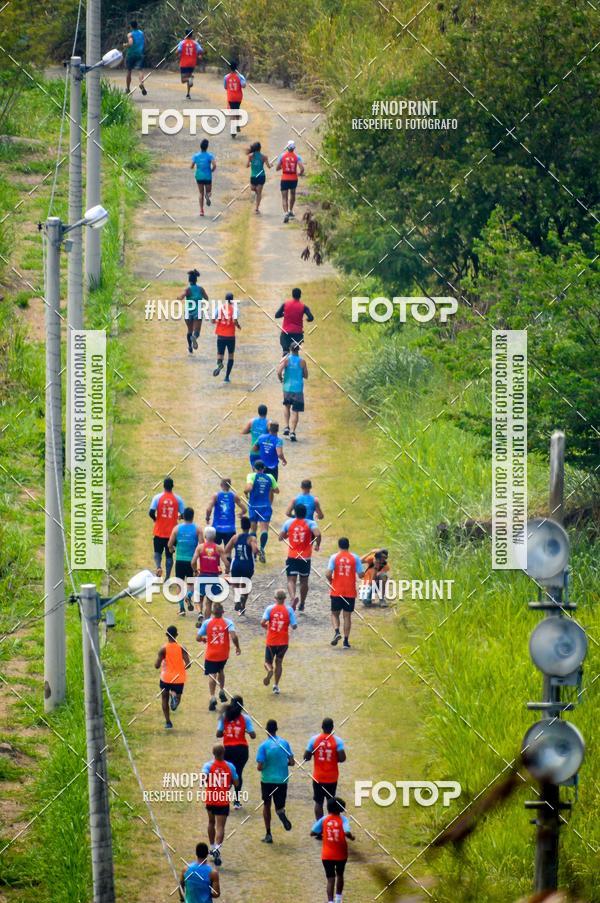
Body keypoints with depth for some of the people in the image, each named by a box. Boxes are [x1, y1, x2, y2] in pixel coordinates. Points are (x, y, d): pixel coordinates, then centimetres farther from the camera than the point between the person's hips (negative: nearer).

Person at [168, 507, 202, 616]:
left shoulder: (177, 528, -1)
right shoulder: (197, 529, -4)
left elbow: (170, 545, -1)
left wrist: (172, 549, 21)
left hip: (180, 561, 1)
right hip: (192, 561, -1)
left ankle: (181, 607, 3)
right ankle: (189, 595, -18)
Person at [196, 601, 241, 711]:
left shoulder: (207, 623, -8)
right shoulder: (227, 622, -10)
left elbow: (198, 638, -6)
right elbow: (234, 636, -21)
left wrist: (204, 639, 17)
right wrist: (237, 647, -5)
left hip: (211, 654, -2)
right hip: (224, 654, 2)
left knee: (212, 675, -3)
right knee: (221, 670, 29)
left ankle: (212, 697, -20)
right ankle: (222, 692, 32)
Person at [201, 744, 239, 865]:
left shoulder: (208, 765, -6)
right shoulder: (230, 766, -3)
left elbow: (203, 778, -23)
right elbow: (236, 783, 2)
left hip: (210, 800, 1)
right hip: (224, 801, -1)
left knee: (211, 823, 24)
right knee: (220, 827, -7)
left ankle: (212, 848, 33)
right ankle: (217, 849, -27)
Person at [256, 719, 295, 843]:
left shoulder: (264, 746, -12)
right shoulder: (284, 743, -3)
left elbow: (260, 767, -15)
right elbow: (292, 762, 0)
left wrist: (260, 767, 8)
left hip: (267, 780, -2)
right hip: (282, 780, 2)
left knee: (266, 806, 16)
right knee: (279, 806, 13)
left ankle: (268, 835, 15)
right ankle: (281, 812, -25)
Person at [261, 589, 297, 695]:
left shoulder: (270, 608, -7)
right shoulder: (289, 609, -7)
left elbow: (262, 623, -17)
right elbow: (294, 626, -7)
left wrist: (266, 627, 8)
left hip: (271, 641, -1)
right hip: (283, 641, 1)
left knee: (268, 661, 12)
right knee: (279, 662, 17)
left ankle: (269, 670, -23)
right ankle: (276, 685, 12)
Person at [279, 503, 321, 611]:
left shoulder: (289, 523, 0)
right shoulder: (310, 523, -5)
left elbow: (281, 538, 6)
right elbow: (317, 534, -22)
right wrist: (317, 545, -4)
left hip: (292, 557, -1)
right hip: (305, 558, 1)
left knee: (291, 580, -5)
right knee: (304, 581, 17)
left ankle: (293, 597, -35)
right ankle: (301, 605, 27)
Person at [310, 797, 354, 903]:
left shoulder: (324, 820, -3)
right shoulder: (343, 819, -9)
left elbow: (312, 833, -5)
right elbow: (347, 833, -24)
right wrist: (352, 837, -3)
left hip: (327, 855, 0)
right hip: (341, 854, 0)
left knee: (330, 879, -2)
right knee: (340, 875, 25)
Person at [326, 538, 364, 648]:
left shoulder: (334, 557, -4)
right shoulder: (355, 558, -2)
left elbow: (328, 574, -12)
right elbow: (361, 574, -2)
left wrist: (331, 581, 10)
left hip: (336, 591, -1)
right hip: (350, 592, 1)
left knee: (335, 614, 12)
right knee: (347, 616, 8)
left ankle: (337, 632, -14)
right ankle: (346, 641, 6)